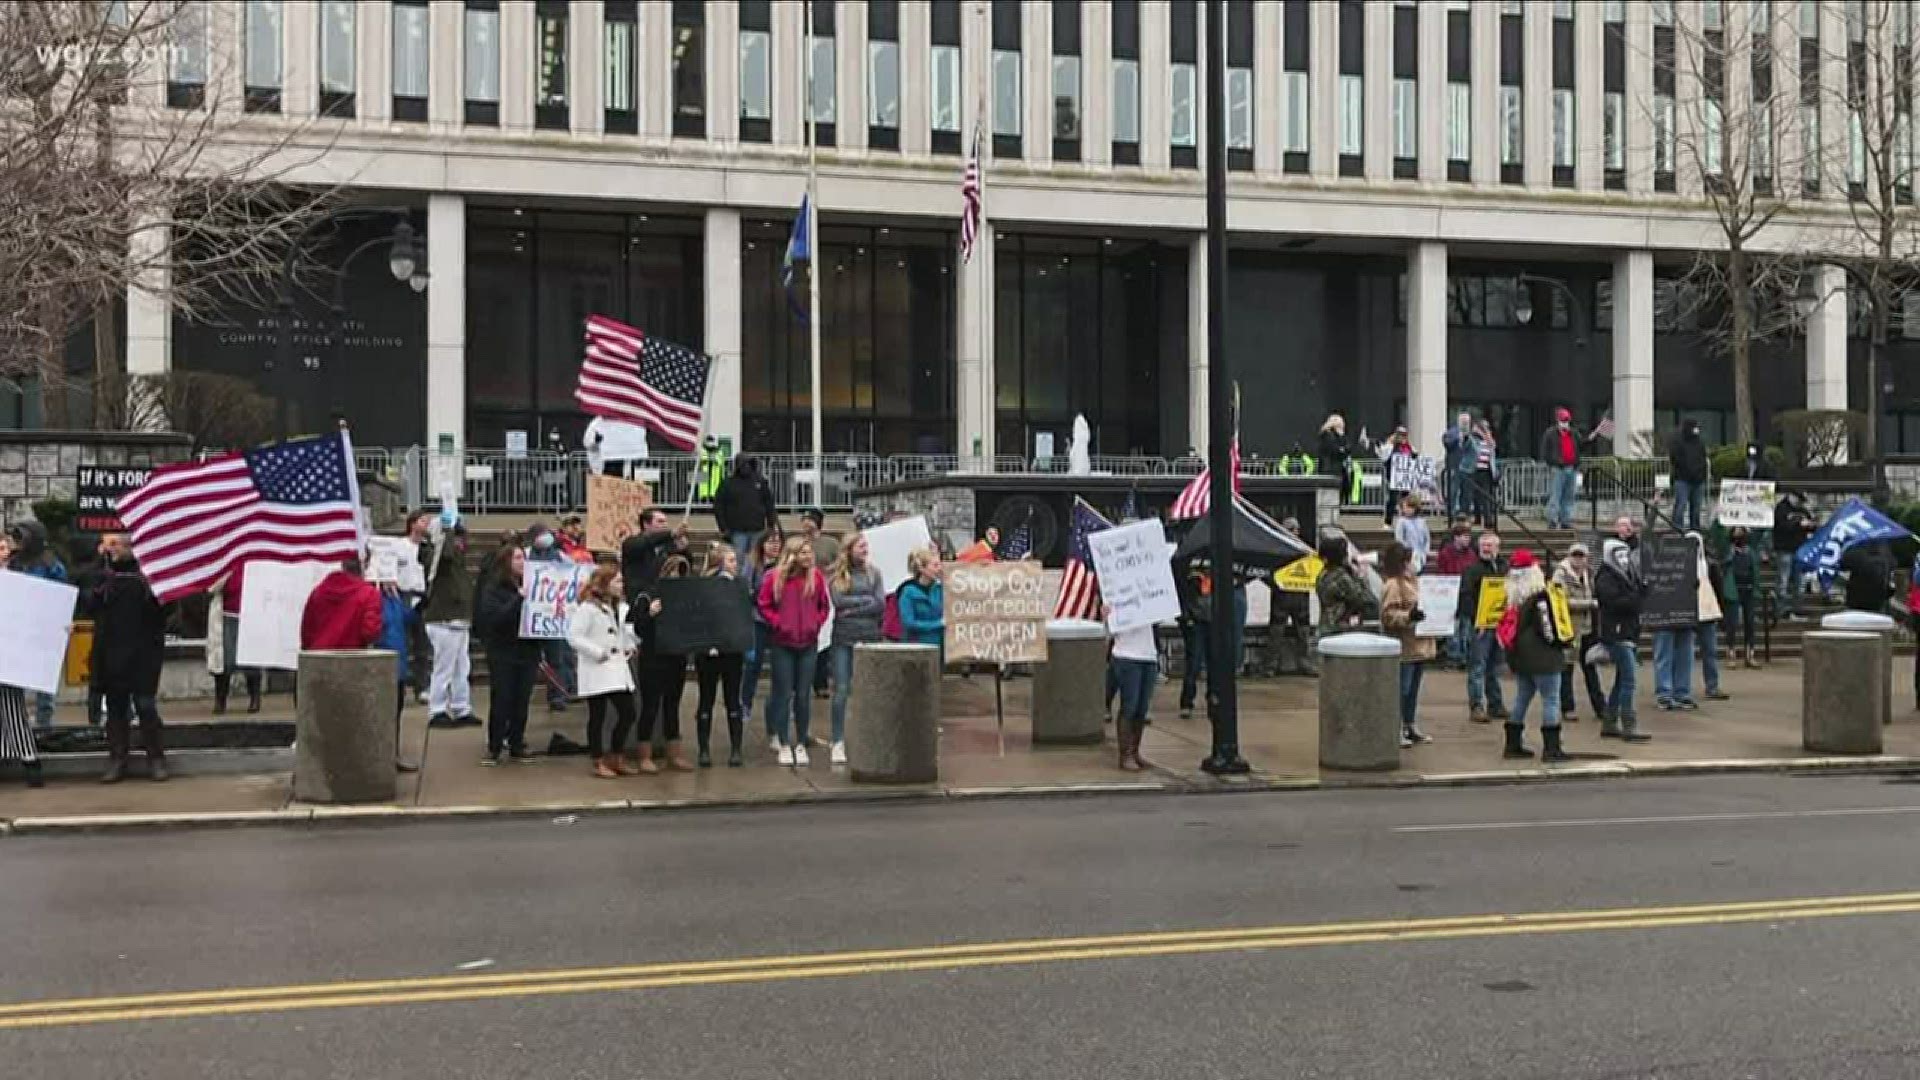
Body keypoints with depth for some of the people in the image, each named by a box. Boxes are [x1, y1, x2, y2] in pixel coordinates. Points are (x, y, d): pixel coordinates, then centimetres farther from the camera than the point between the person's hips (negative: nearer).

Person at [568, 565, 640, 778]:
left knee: (628, 714, 5)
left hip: (618, 670, 7)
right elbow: (574, 636, -18)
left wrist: (631, 647, 3)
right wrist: (598, 653, -17)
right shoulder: (587, 608, -12)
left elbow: (628, 631, 22)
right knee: (597, 718, 0)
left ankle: (617, 759, 19)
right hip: (596, 672, -7)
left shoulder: (621, 607, 12)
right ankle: (599, 763, 9)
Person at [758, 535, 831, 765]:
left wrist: (816, 624, -3)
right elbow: (764, 605, -1)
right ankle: (784, 745, 10)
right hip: (782, 644, -2)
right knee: (784, 694, 3)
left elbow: (824, 606, 10)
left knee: (803, 695, 5)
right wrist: (778, 624, -10)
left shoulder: (816, 576, 1)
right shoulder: (774, 577, -7)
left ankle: (801, 744, 15)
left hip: (808, 644, 2)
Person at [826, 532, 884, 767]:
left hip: (870, 636, 2)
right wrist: (867, 599, -5)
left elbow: (881, 605, 0)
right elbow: (839, 601, -10)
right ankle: (838, 742, 0)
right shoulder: (835, 575, 2)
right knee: (841, 690, -4)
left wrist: (853, 608, -7)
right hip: (843, 638, -2)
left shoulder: (874, 572, 9)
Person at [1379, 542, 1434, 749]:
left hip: (1419, 645, 9)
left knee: (1413, 689, 15)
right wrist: (1408, 616, -30)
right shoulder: (1393, 584, -14)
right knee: (1401, 689, -6)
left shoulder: (1412, 580, 16)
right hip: (1404, 647, -9)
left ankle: (1411, 727, 24)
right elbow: (1388, 615, -19)